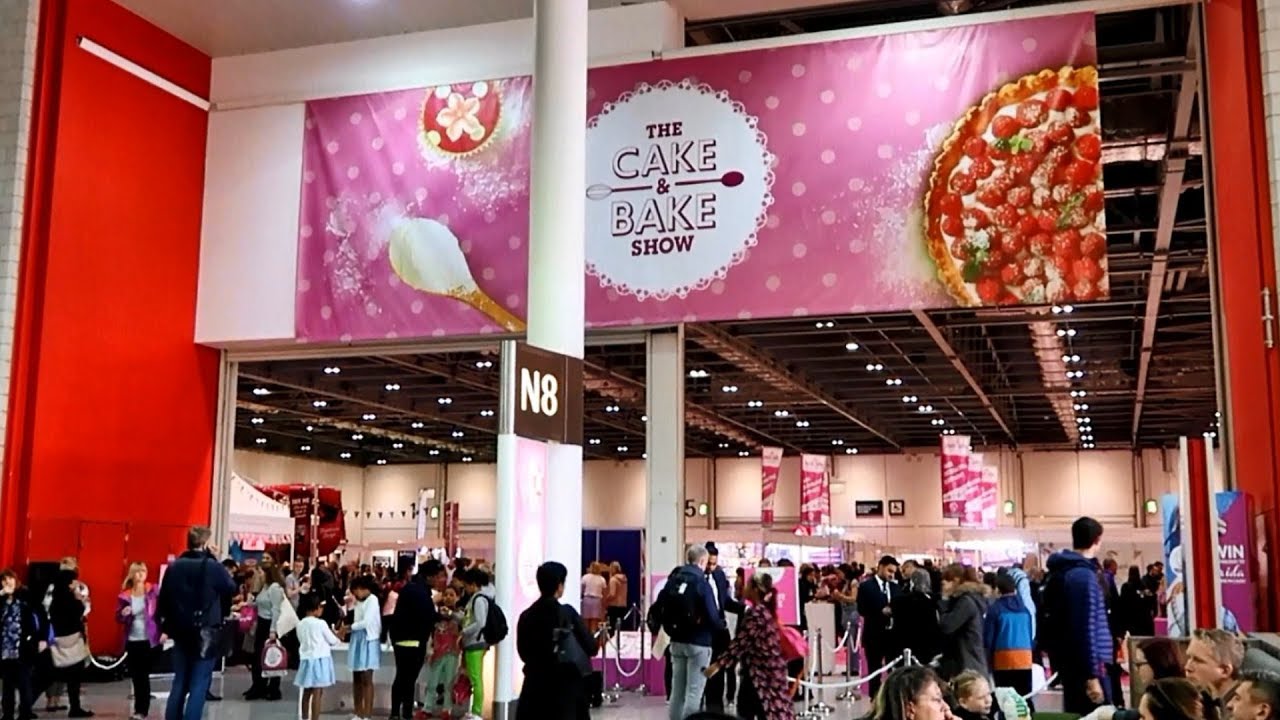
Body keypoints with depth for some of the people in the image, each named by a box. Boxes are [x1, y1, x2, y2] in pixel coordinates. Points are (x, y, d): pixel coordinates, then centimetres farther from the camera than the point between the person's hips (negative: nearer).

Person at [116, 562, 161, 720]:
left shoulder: (153, 591, -3)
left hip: (148, 639, -3)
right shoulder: (124, 595, 3)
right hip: (132, 640, 3)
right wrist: (123, 614, -15)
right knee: (135, 675, 7)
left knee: (144, 675, -3)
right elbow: (118, 618, 8)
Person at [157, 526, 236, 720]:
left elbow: (164, 598, 4)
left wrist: (167, 626, 14)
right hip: (205, 633, -5)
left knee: (179, 682, 14)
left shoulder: (174, 567, 3)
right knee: (199, 686, -2)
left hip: (181, 632, 5)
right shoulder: (213, 567, -11)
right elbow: (231, 589, 5)